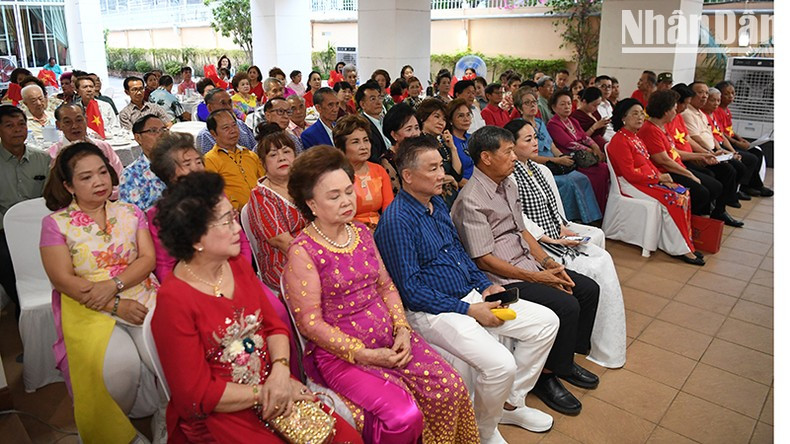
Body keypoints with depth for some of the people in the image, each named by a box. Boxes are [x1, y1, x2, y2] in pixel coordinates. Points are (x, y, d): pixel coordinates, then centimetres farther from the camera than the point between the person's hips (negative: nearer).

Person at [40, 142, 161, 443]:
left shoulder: (130, 212, 11)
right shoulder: (55, 223, 3)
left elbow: (148, 258, 3)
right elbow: (62, 279, -5)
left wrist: (113, 285, -16)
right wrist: (116, 306, -14)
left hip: (141, 296, 2)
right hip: (88, 309, -2)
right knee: (120, 366, -28)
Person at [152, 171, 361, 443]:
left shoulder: (239, 266, 3)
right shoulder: (173, 301, -16)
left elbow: (274, 326, 6)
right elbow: (196, 394, -13)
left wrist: (281, 371, -12)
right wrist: (264, 393, -13)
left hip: (271, 388, 6)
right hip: (220, 413, -6)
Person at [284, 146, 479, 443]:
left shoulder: (361, 232, 8)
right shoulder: (302, 252, -13)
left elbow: (385, 285, 12)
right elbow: (310, 322, -13)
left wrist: (402, 328, -4)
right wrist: (364, 355, -16)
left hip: (390, 339, 6)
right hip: (340, 352, -6)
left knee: (451, 388, -9)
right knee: (404, 417, -22)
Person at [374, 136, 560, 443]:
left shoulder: (437, 203, 9)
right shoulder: (397, 221, -19)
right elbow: (411, 291, -20)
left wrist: (485, 285, 5)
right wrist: (469, 310, -18)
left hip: (469, 296, 9)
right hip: (431, 311, -9)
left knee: (546, 322, 5)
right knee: (500, 364, -28)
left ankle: (511, 403, 19)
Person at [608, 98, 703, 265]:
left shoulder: (635, 137, 15)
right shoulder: (620, 141, -16)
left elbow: (648, 163, 16)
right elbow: (630, 174, -20)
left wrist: (661, 176, -2)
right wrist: (658, 178, -13)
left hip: (647, 180, 10)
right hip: (630, 184, -10)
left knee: (684, 193, -4)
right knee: (673, 199, -20)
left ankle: (686, 244, -4)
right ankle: (681, 249, -10)